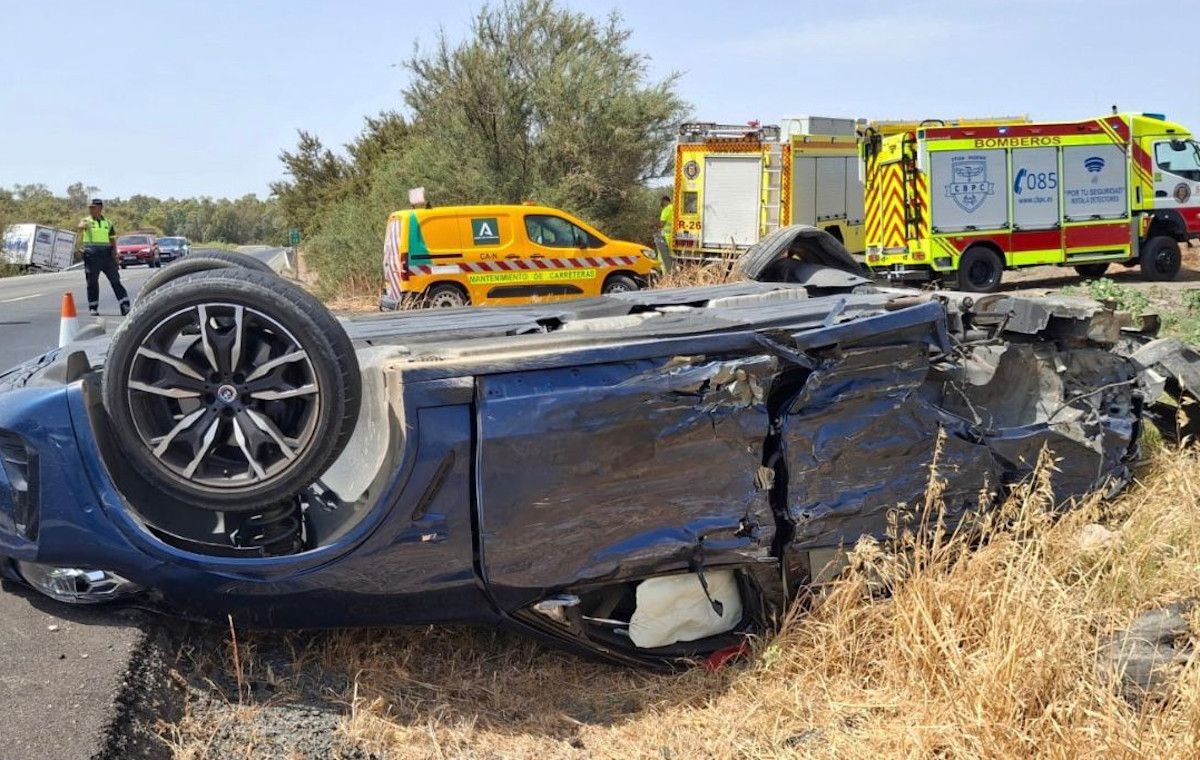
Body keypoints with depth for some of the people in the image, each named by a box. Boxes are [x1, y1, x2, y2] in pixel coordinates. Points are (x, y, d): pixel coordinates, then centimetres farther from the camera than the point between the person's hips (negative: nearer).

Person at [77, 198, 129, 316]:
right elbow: (81, 227, -21)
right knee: (92, 283, 3)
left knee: (115, 281, 0)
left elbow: (113, 240, 10)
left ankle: (125, 306, 2)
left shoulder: (107, 223, 9)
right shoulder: (87, 221, 3)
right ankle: (93, 309, 11)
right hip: (92, 256, -1)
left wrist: (114, 255, -1)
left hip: (107, 256, 1)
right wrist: (83, 226, -46)